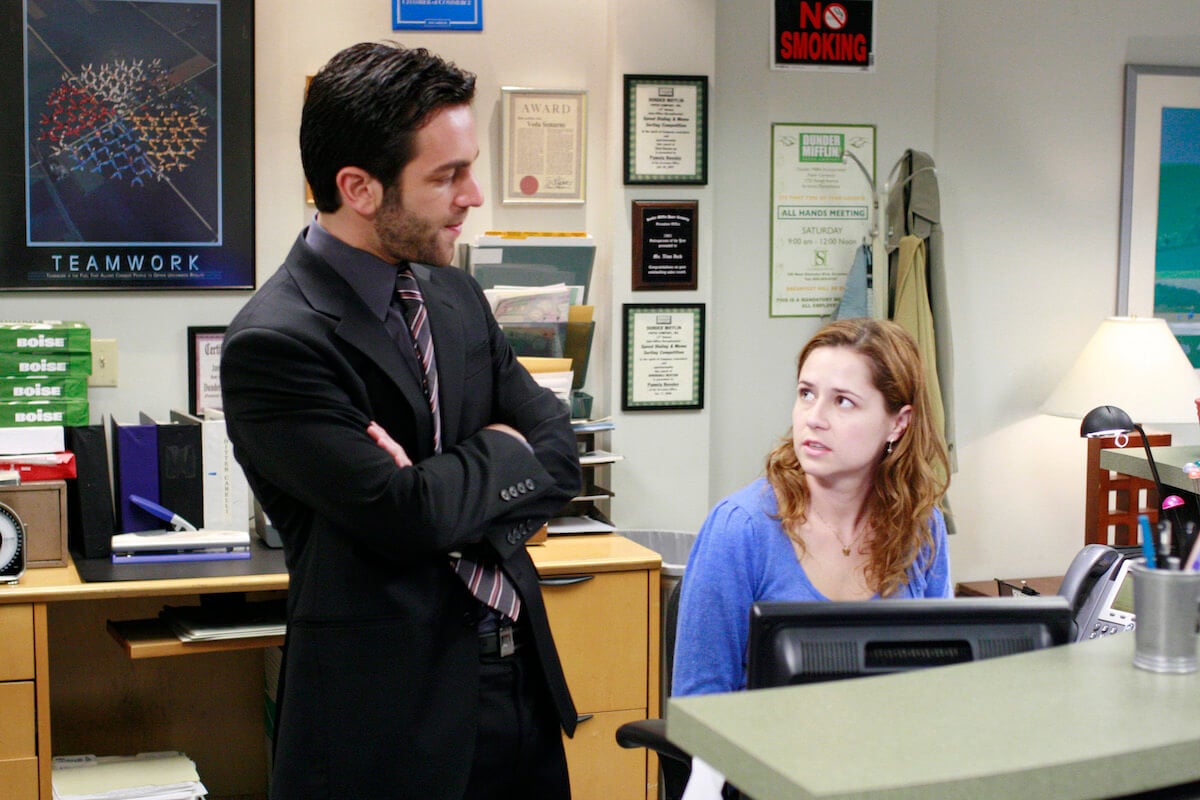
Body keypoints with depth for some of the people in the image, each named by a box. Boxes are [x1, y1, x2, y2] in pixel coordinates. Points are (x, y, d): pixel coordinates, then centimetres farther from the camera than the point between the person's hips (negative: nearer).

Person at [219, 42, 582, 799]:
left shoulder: (455, 296, 7)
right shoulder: (275, 344, -17)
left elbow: (559, 452, 4)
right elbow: (404, 513, -23)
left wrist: (448, 491, -14)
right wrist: (498, 455, -5)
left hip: (520, 678, 7)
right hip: (396, 705, -7)